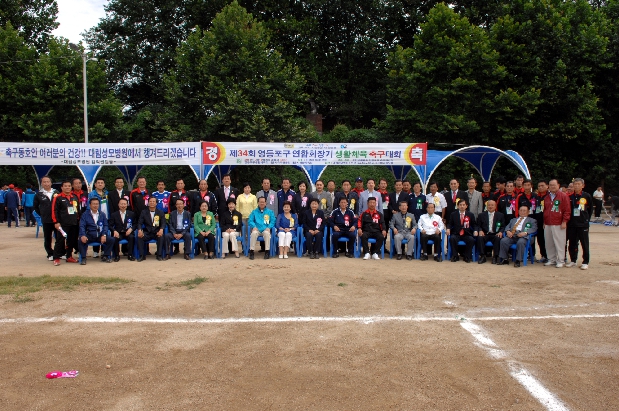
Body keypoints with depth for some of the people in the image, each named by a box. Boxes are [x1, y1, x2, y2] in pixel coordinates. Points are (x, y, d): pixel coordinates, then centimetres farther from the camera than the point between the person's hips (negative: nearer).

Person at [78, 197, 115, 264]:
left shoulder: (102, 214, 14)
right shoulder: (84, 215, 7)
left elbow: (105, 225, 7)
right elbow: (82, 226, -6)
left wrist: (104, 235, -13)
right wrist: (83, 235, -26)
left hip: (100, 235, 2)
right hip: (89, 235, -2)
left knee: (111, 239, -20)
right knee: (81, 241, -31)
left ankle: (105, 257, -5)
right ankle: (83, 258, -16)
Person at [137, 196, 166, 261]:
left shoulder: (161, 213, 10)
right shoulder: (144, 212, 11)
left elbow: (163, 223, 1)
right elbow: (139, 223, 3)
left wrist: (161, 229, -23)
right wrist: (139, 230, -20)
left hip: (157, 233, -1)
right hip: (147, 233, 1)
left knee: (161, 237, -33)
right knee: (139, 237, -29)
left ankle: (159, 255, -21)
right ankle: (142, 255, -17)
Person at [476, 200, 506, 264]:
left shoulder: (500, 215, 13)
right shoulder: (481, 215, 14)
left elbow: (503, 226, 10)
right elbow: (478, 225, 11)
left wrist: (500, 232, -12)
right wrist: (480, 231, -11)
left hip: (495, 234, 0)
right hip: (485, 234, 0)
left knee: (498, 239, -34)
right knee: (479, 238, -32)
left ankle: (495, 257, -22)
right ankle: (482, 256, -23)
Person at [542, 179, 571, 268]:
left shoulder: (563, 196, -1)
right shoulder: (546, 197, 17)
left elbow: (567, 210, -6)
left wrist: (564, 222, -11)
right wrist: (544, 222, 18)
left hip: (558, 225, -6)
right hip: (547, 224, 6)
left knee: (559, 243, -4)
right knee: (549, 243, 7)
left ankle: (560, 261, 3)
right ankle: (551, 260, 17)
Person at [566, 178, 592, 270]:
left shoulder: (587, 196, -1)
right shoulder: (570, 197, 4)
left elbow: (590, 209, 7)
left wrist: (586, 219, 4)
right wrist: (568, 220, 5)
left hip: (583, 224, -3)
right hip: (571, 224, 3)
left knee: (585, 244, 2)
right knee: (572, 243, 9)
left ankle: (585, 262, 8)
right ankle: (573, 260, 21)